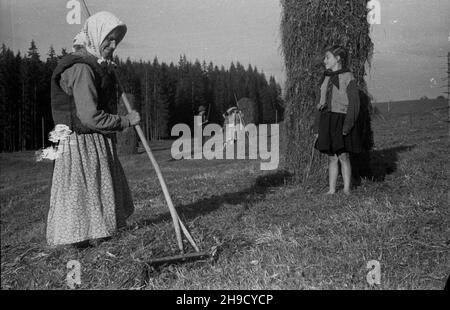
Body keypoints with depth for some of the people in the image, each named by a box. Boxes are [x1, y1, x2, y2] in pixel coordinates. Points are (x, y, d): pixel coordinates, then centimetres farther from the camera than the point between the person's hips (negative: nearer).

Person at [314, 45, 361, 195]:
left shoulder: (348, 77, -5)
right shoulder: (325, 78, 14)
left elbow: (354, 104, -9)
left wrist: (347, 126, -17)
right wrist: (317, 128, 11)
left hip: (341, 120, -5)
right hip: (326, 121, 6)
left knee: (343, 157, -1)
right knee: (331, 158, 9)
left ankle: (347, 190, 10)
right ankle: (331, 190, 14)